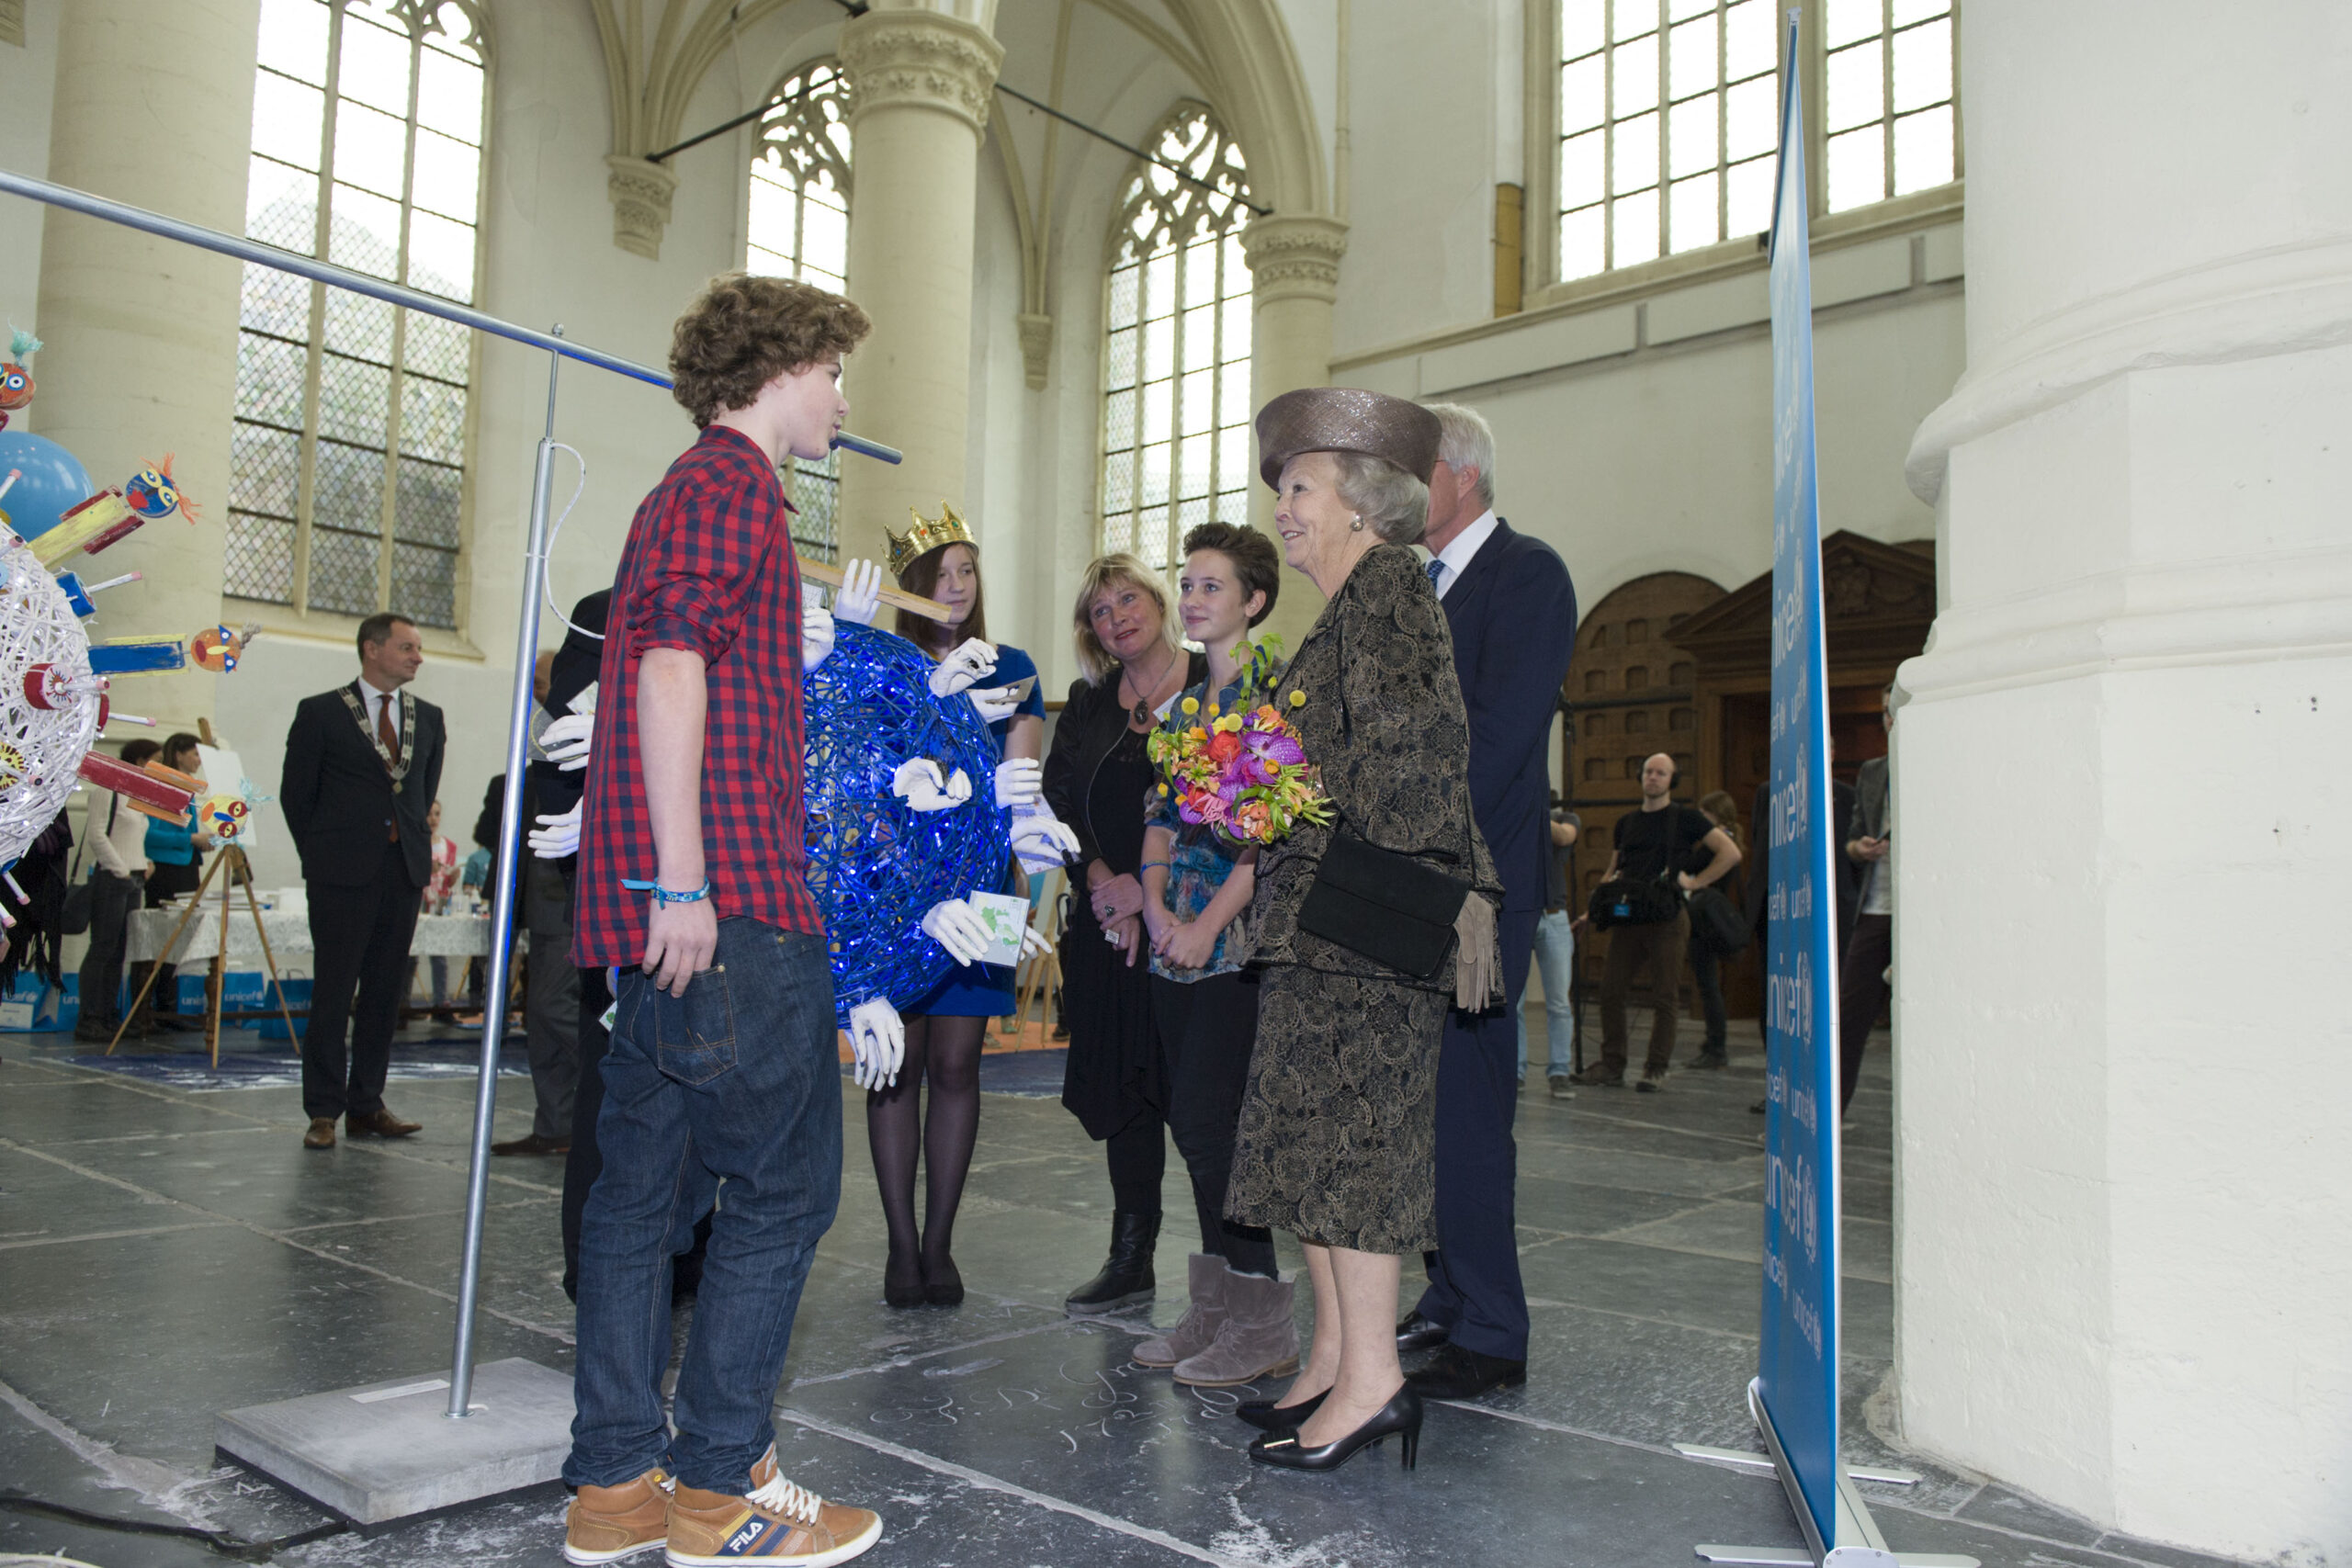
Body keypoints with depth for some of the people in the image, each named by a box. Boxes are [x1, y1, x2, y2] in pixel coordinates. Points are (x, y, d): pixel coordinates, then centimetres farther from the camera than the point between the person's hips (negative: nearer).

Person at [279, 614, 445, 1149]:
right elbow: (296, 792, 4)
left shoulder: (428, 717, 13)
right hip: (343, 874, -4)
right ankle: (323, 1111, 5)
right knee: (333, 992, -2)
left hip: (405, 871, 4)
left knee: (386, 991, 7)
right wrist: (322, 856, 4)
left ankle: (366, 1105, 15)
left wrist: (413, 841, 13)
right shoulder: (321, 712, 1)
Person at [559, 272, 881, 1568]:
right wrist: (683, 880, -22)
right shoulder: (731, 482, -5)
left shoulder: (691, 487, 26)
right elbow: (672, 660, -18)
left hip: (672, 905, 10)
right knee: (782, 1183, -1)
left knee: (648, 1183, 10)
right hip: (729, 900, -10)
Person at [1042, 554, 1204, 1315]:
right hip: (1106, 926, 5)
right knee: (1126, 1087, 9)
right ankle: (1132, 1259, 20)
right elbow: (1058, 800, 6)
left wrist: (1147, 887, -13)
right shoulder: (1087, 702, 15)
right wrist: (1104, 883, -9)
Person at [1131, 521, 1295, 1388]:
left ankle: (1262, 1322, 3)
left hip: (1241, 935, -8)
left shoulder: (1277, 687, -6)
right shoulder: (1183, 702, 18)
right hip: (1179, 940, 8)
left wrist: (1209, 923, -16)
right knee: (1191, 1120, 8)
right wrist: (1156, 905, 0)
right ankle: (1216, 1309, 19)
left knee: (1207, 1117, -10)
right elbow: (1160, 812, 16)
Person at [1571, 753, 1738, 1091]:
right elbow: (1613, 870, 22)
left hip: (1667, 918, -5)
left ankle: (1657, 1069, 8)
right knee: (1611, 990, 1)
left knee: (1664, 997, -1)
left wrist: (1696, 881, -6)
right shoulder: (1626, 822, 17)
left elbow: (1730, 853, -1)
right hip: (1627, 917, 5)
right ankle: (1611, 1066, 9)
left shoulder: (1684, 818, 2)